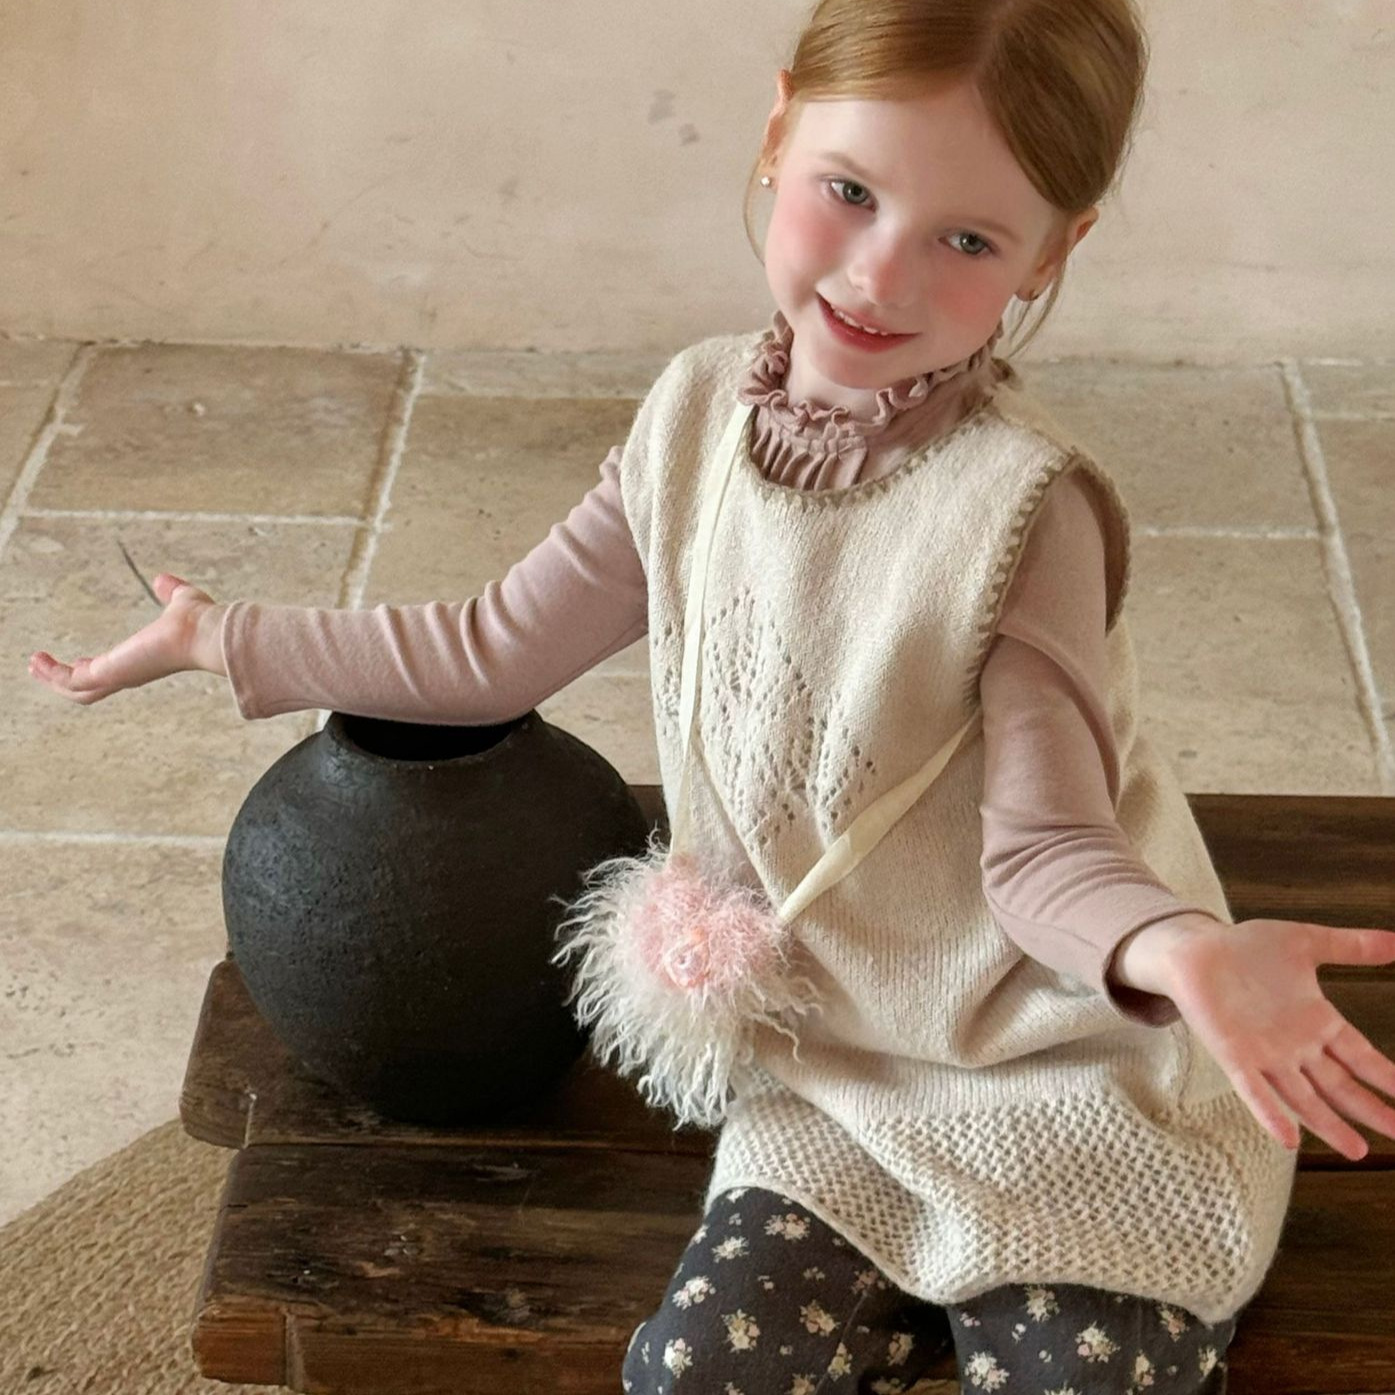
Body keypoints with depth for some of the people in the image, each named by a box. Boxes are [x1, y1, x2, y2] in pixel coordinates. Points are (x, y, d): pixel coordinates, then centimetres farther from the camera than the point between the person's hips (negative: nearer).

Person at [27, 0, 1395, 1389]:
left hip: (1061, 1084, -4)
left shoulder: (1018, 502, -22)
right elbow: (493, 653, 8)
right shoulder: (697, 413, -4)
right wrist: (217, 636, 14)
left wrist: (1182, 950, -42)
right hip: (834, 1075, 4)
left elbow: (1042, 846, -20)